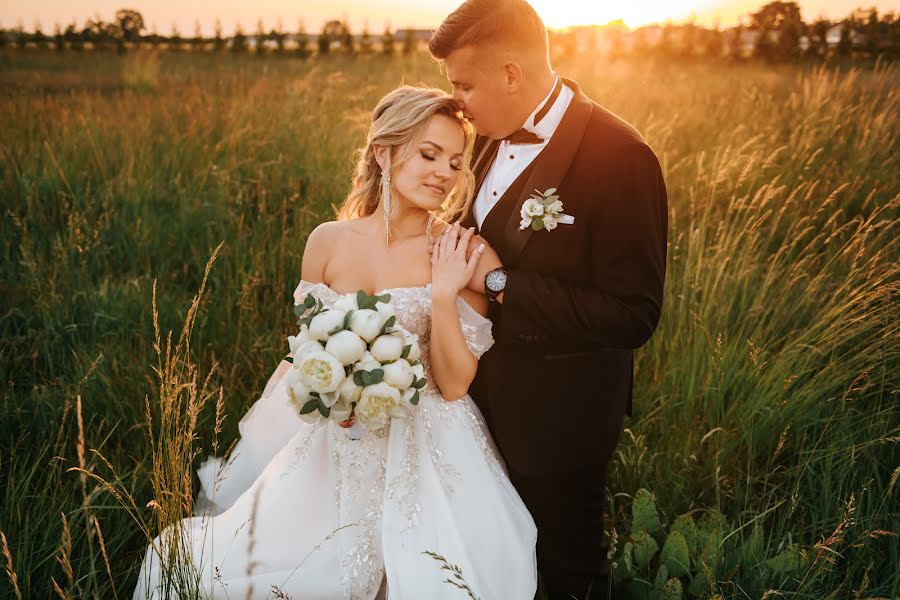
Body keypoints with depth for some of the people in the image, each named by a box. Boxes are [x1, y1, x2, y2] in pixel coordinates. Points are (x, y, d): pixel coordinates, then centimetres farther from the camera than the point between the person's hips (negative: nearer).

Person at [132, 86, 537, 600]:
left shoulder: (459, 256, -7)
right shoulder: (329, 242, -2)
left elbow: (455, 385, -9)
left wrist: (443, 293, -20)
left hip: (421, 449, -1)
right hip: (330, 442, 2)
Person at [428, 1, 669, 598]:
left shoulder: (619, 157, -25)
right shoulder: (498, 137, -1)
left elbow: (634, 315, -26)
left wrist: (500, 282, -26)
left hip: (557, 412, -7)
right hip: (489, 392, 7)